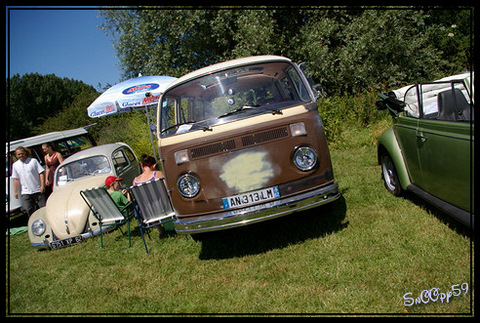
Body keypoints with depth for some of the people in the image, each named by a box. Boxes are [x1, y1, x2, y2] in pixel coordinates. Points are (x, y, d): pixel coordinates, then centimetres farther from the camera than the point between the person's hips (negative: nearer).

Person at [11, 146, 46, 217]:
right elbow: (16, 179, 9)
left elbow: (41, 173, -4)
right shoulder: (15, 165, 8)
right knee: (29, 210, -3)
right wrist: (15, 191, 3)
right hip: (25, 192, 2)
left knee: (43, 207, 3)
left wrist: (42, 185, -13)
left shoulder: (33, 161, -1)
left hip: (38, 190, -2)